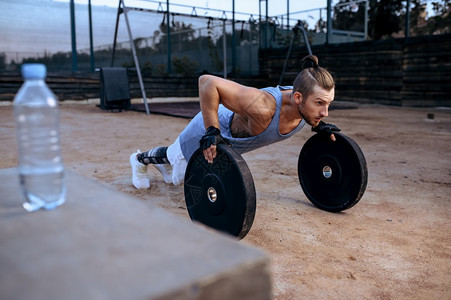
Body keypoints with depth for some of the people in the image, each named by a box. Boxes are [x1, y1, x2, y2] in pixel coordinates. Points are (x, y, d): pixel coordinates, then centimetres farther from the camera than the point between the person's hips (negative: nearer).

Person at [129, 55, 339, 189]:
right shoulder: (262, 107, -49)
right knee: (179, 173, 24)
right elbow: (208, 82, -45)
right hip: (214, 131, -6)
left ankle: (164, 162, 67)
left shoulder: (306, 104, -27)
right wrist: (211, 130, -44)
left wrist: (318, 125, -5)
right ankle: (140, 159, 55)